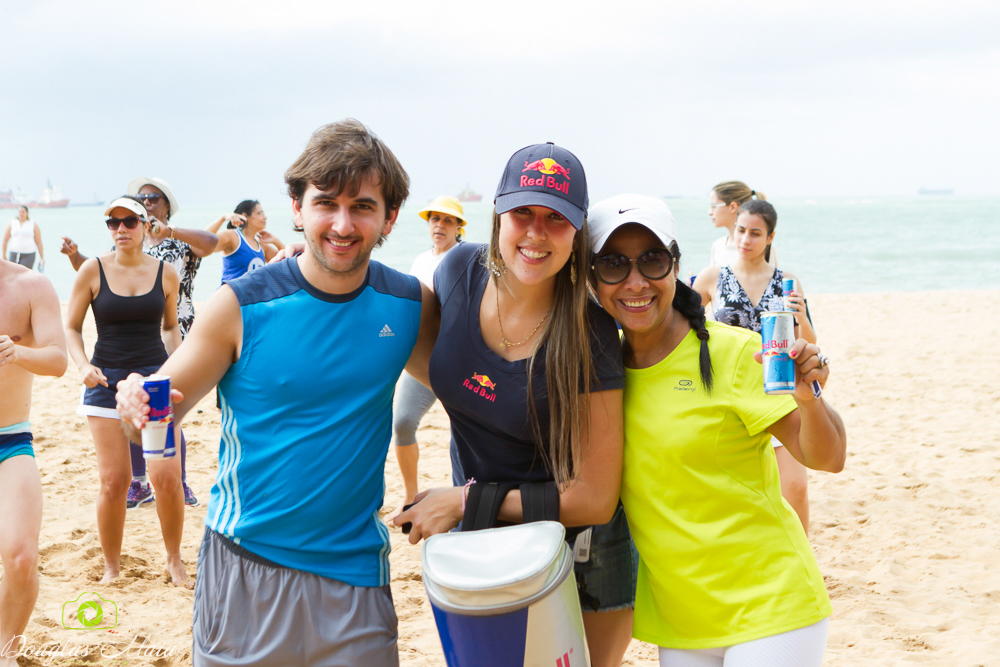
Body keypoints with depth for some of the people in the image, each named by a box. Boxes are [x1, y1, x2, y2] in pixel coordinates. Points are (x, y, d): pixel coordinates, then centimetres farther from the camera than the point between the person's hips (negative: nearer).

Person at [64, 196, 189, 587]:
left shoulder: (165, 273, 3)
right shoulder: (93, 270, -1)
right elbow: (71, 328, 5)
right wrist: (84, 367, -12)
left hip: (156, 377, 1)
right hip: (106, 380, -1)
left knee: (167, 476, -6)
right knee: (113, 481, -2)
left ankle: (174, 560, 15)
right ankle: (111, 567, 17)